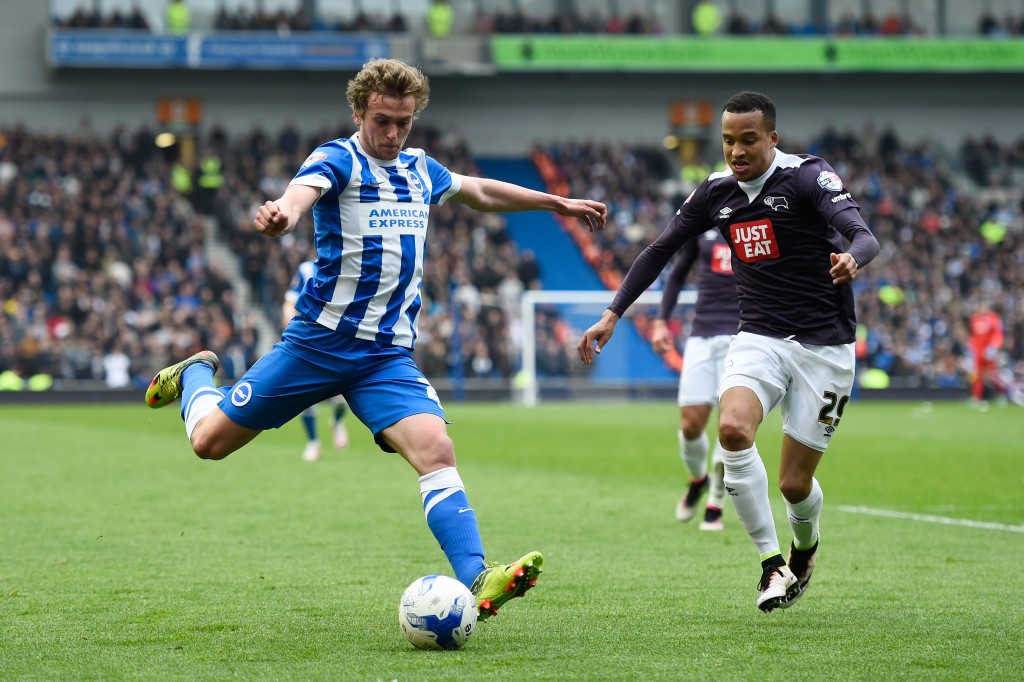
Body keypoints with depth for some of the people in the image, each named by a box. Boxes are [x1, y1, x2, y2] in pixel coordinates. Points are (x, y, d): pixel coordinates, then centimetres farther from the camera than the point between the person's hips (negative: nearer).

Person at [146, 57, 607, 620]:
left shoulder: (420, 169, 13)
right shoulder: (338, 159, -9)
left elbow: (481, 191, 34)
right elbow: (304, 189, -34)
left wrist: (559, 203, 39)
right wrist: (283, 214, -57)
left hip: (388, 354, 4)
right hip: (319, 340, -4)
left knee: (436, 450, -21)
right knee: (210, 440, 5)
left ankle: (476, 583, -30)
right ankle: (196, 374, 40)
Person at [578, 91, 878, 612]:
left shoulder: (807, 178, -12)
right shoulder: (716, 193, 3)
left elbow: (864, 237, -26)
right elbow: (660, 251, 15)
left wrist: (852, 259, -50)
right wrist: (612, 315, 8)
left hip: (824, 347, -3)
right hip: (759, 338, 3)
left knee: (794, 483, -2)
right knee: (733, 428, -28)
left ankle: (805, 547, 36)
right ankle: (772, 563, -15)